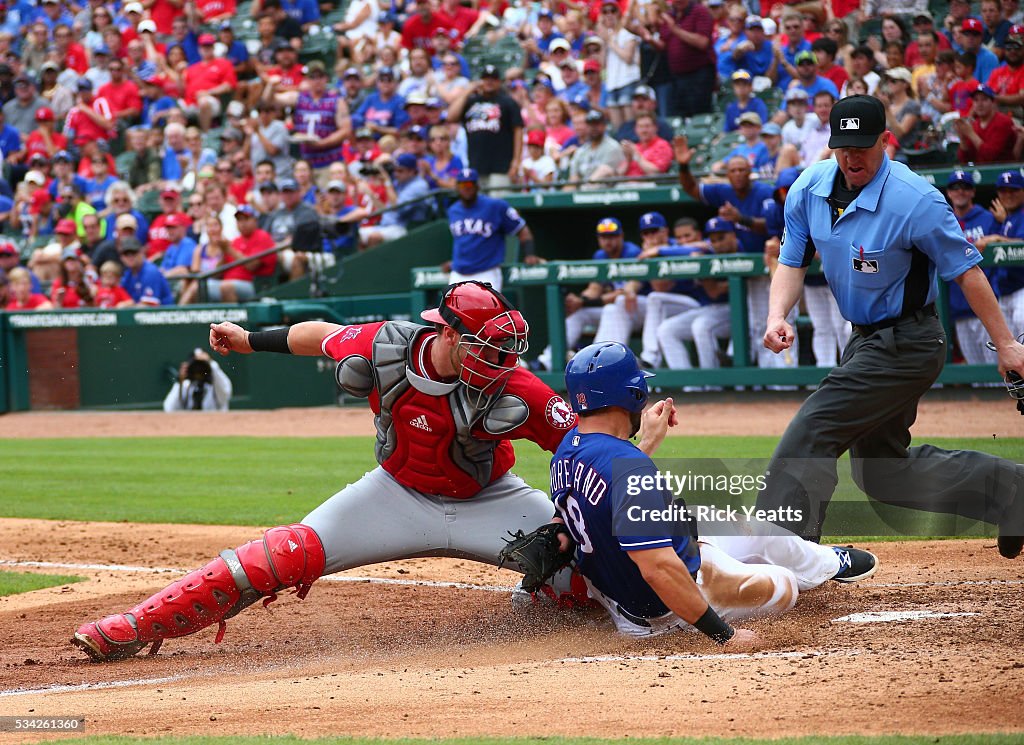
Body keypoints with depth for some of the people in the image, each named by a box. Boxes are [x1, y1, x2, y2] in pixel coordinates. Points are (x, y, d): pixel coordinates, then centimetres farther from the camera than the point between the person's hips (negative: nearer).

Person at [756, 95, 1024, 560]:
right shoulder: (809, 189, -4)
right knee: (883, 471, 15)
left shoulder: (915, 200, -23)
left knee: (812, 431, -18)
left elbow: (965, 271, -16)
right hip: (866, 341, 8)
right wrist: (778, 315, -15)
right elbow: (792, 263, 4)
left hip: (907, 345, -8)